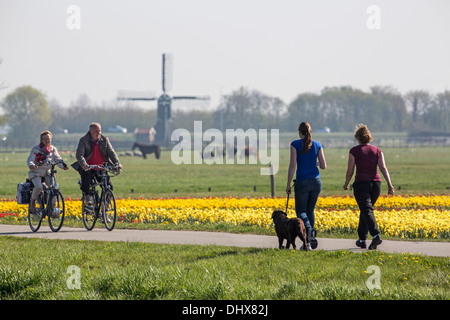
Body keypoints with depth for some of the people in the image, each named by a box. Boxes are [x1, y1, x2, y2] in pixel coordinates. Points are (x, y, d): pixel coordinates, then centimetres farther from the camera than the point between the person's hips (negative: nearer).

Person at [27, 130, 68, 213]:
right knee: (38, 187, -31)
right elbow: (29, 160, -13)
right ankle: (32, 202, -3)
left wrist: (63, 166, -20)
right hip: (36, 172, -4)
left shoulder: (53, 149, 7)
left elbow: (58, 160, 2)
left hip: (47, 173, 4)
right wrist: (31, 165, -37)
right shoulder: (36, 149, -6)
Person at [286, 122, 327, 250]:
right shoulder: (317, 145, 5)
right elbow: (323, 166, 3)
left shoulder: (295, 144, -5)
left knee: (301, 211, 4)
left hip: (302, 182, -4)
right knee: (310, 210, 16)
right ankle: (310, 240, 14)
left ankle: (309, 229, -27)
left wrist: (288, 184, -4)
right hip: (316, 181, 4)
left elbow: (292, 165, -10)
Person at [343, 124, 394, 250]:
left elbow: (350, 171, -1)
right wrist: (390, 184, -9)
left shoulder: (354, 151, -3)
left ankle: (376, 236, -31)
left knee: (367, 211, -11)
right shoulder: (377, 151, 7)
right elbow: (383, 168, -4)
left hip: (361, 183, -5)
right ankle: (362, 239, 23)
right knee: (365, 209, 19)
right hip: (376, 183, 5)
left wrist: (346, 184, 16)